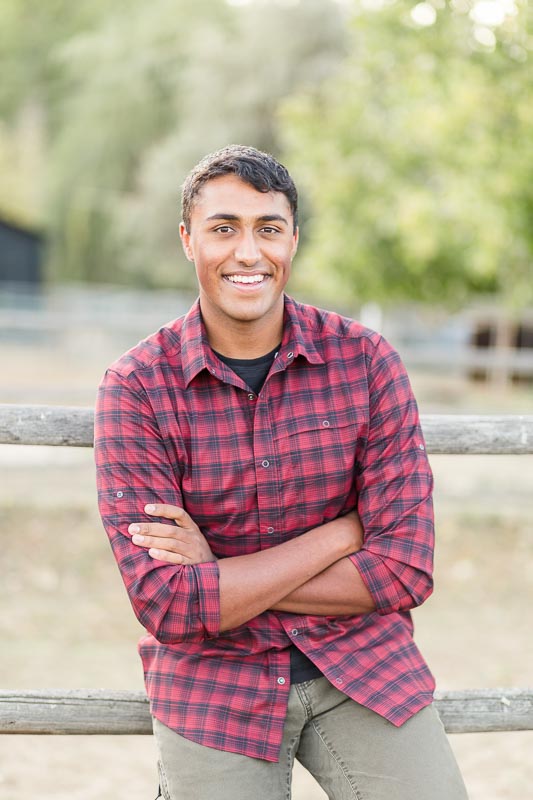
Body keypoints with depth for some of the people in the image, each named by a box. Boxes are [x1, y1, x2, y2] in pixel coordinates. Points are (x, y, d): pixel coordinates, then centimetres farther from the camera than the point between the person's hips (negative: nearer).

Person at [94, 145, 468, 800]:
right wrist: (344, 531, -14)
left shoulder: (365, 360, -4)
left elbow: (404, 569, -9)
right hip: (213, 676, -1)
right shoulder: (136, 388, -8)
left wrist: (216, 576, -13)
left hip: (360, 656, 1)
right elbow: (167, 604, -15)